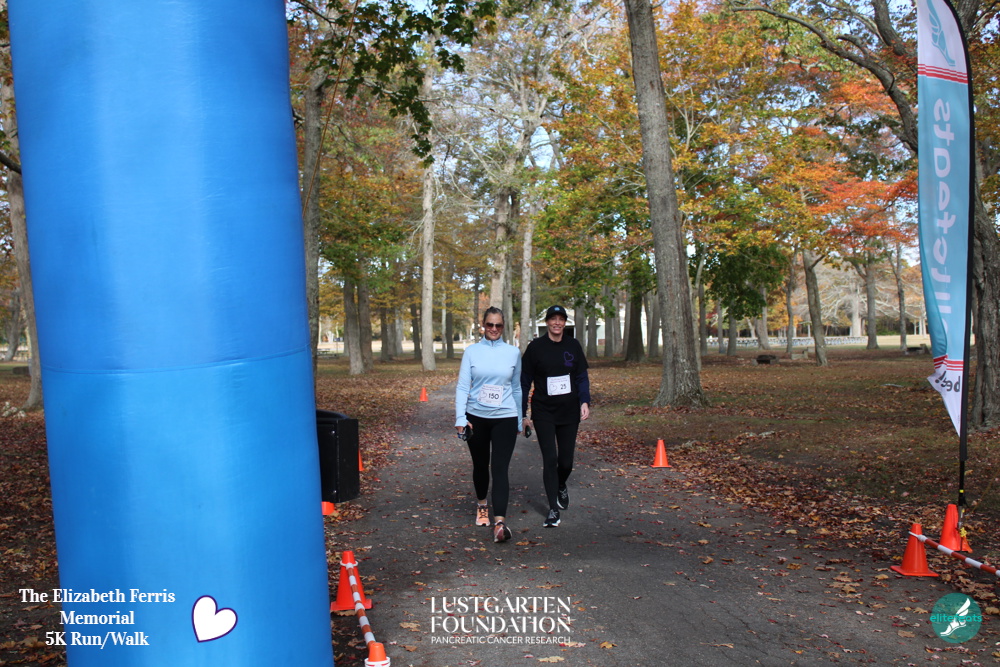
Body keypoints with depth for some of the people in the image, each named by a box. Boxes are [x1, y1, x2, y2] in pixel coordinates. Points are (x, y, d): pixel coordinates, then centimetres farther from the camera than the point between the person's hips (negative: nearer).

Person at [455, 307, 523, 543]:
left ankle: (500, 522, -17)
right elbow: (462, 386, -5)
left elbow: (516, 388, 12)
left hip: (505, 418, -1)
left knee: (500, 469, -11)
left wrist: (519, 421, 16)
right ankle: (481, 505, 40)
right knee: (480, 465, 15)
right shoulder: (472, 351, 0)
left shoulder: (513, 352, 4)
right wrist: (460, 418, -15)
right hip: (476, 417, 1)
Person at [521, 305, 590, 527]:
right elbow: (524, 382, 0)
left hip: (569, 412, 2)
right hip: (543, 413, -2)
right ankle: (553, 510, 5)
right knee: (550, 459, -7)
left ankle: (561, 487, 42)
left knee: (566, 461, 8)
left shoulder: (573, 346, 3)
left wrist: (585, 401, -10)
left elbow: (582, 376, 7)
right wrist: (522, 413, -1)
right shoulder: (536, 347, -4)